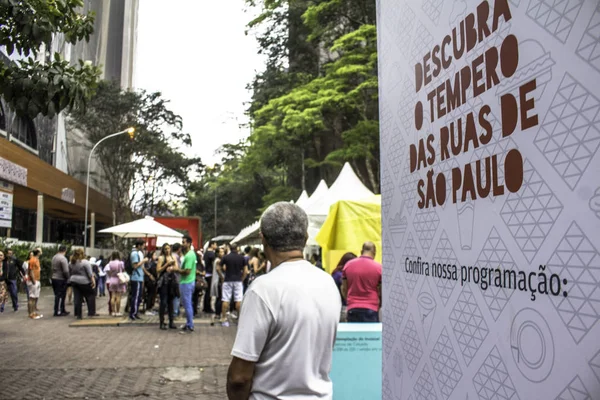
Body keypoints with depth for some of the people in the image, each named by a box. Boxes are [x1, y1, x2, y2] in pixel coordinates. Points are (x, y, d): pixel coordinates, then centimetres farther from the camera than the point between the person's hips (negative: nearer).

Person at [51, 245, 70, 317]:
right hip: (60, 279, -9)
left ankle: (62, 310, 23)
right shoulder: (63, 258, -18)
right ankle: (58, 312, 1)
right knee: (60, 296, -2)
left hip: (54, 278, 9)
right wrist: (67, 278, -6)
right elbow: (66, 271, -20)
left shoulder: (54, 257, 10)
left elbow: (53, 268, 14)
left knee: (58, 295, 14)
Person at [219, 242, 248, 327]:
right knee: (239, 300, 3)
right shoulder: (242, 258, -1)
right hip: (238, 281, 0)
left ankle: (224, 319, 5)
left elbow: (222, 269, -1)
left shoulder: (225, 257, -3)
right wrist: (242, 279, 8)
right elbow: (246, 271, -2)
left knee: (226, 300, 3)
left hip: (228, 280, 0)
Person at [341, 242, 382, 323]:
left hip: (352, 309, 3)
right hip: (371, 309, -3)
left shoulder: (348, 265, 4)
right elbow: (382, 291, 0)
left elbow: (344, 288, 11)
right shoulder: (379, 267, -5)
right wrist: (379, 303, 18)